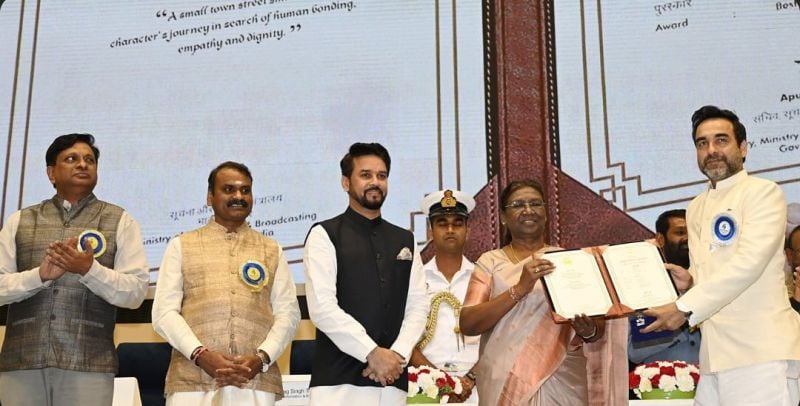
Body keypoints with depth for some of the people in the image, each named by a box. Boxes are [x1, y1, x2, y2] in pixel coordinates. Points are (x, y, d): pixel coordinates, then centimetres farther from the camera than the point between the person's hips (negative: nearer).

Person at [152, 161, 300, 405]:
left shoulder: (271, 250, 17)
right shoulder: (181, 246, 13)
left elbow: (288, 313, 9)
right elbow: (164, 312, 4)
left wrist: (261, 358, -8)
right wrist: (201, 355, -11)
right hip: (192, 382, -1)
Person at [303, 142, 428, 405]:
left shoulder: (405, 241, 16)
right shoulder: (324, 235, 0)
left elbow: (418, 305, 9)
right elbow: (322, 307, -10)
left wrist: (397, 355, -7)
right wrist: (372, 353, -12)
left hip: (392, 381, 4)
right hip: (339, 381, -4)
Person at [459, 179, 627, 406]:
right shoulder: (490, 262, 1)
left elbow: (598, 326, 5)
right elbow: (467, 325, -11)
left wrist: (589, 331, -18)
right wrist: (519, 288, -22)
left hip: (563, 384, 1)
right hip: (505, 384, -1)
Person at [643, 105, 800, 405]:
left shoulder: (763, 193, -4)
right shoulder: (696, 208, 18)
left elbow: (748, 265, -15)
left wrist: (685, 308, -17)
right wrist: (689, 280, -3)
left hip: (762, 350, -6)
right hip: (717, 355, 7)